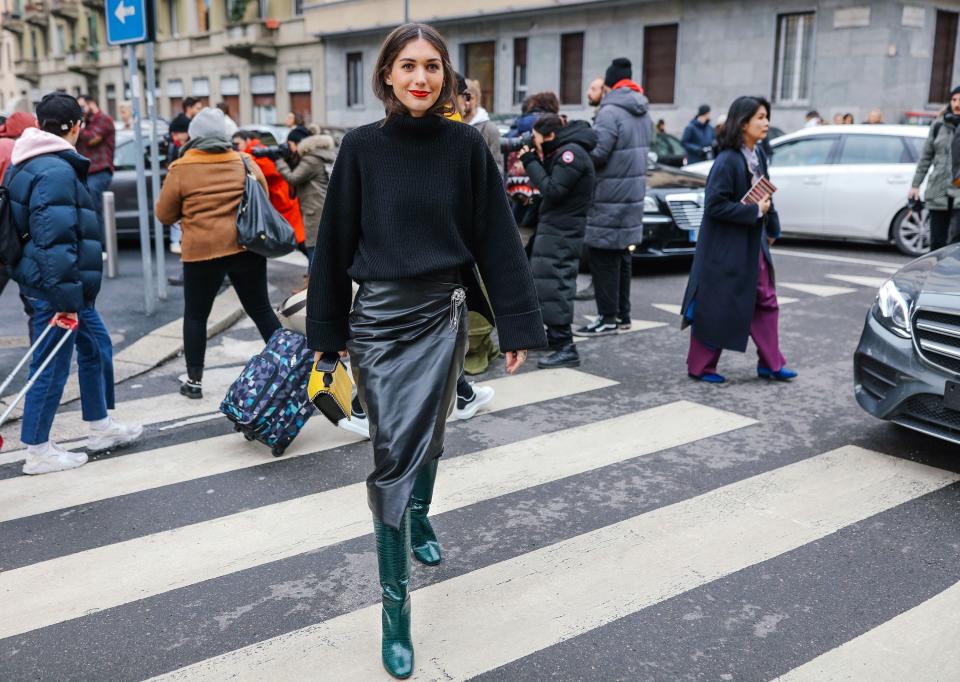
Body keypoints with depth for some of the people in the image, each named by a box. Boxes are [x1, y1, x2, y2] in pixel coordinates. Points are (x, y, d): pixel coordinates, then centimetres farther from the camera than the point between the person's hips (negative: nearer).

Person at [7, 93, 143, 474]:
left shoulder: (30, 163, 13)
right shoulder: (57, 170, -20)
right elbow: (54, 240, -27)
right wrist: (66, 297, -25)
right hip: (54, 288, -10)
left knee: (96, 346, 20)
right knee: (51, 365, 0)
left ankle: (100, 428, 32)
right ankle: (38, 452, 12)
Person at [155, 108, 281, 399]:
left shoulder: (181, 169, -3)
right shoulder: (246, 163, 4)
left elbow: (165, 214, 3)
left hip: (203, 250, -2)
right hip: (247, 247, 3)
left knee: (195, 315, 12)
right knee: (261, 309, 14)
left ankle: (194, 380, 16)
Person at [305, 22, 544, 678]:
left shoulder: (466, 145, -2)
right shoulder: (362, 146, -4)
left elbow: (498, 238, -2)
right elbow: (335, 243, 0)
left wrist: (517, 327, -4)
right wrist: (328, 333, 1)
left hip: (442, 314, 2)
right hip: (379, 316, -1)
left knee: (428, 435, 16)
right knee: (394, 452, -4)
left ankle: (420, 519, 48)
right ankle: (395, 606, 4)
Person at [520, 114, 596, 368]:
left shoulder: (571, 153, -14)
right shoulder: (561, 152, 16)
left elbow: (552, 190, -20)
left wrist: (531, 162, -12)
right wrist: (536, 160, 1)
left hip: (561, 231, -11)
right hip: (555, 226, 11)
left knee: (552, 284, -13)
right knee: (542, 281, 17)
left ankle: (566, 349, -13)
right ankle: (554, 335, 30)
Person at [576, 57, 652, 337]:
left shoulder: (610, 112, -17)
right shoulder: (643, 114, 12)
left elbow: (597, 153, -22)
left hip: (609, 199, -9)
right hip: (633, 197, 9)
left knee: (604, 260, -3)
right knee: (621, 258, 15)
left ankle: (607, 318, 0)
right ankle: (623, 314, 22)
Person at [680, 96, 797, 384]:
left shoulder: (758, 155, 6)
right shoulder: (727, 160, -19)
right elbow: (715, 205, -23)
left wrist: (772, 228, 15)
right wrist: (754, 212, -20)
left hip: (753, 244, 9)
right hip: (726, 248, -9)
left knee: (766, 301, 12)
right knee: (716, 307, 2)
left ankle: (770, 363, 23)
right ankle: (700, 367, 16)